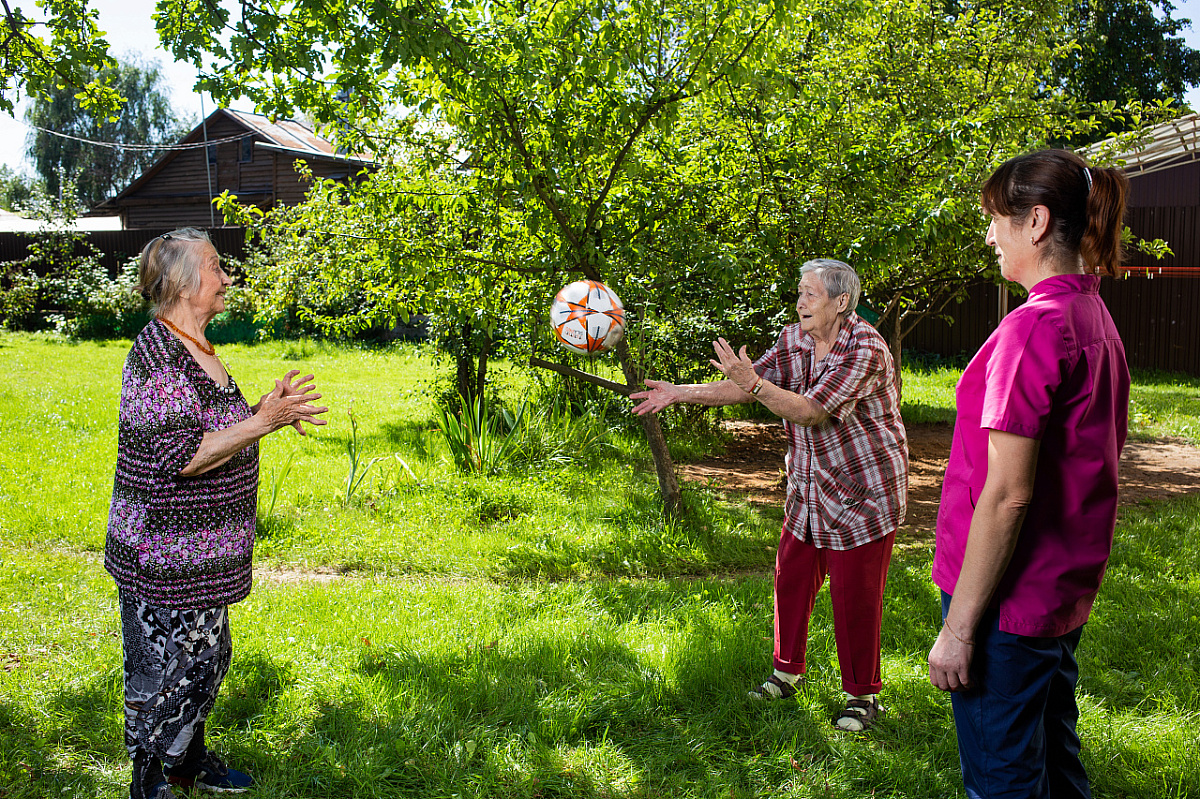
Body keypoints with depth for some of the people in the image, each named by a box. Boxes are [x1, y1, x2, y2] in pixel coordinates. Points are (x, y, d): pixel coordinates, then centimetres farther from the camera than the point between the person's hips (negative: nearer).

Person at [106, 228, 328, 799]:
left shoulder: (198, 349, 9)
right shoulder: (157, 354, -22)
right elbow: (178, 457, -27)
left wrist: (271, 408, 4)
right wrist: (263, 421, -26)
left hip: (203, 549, 10)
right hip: (165, 554, -10)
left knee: (207, 656, 22)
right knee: (164, 669, 5)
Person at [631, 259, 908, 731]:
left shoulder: (866, 350, -21)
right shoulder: (794, 340, 2)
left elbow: (810, 412, -29)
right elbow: (745, 388, 1)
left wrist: (754, 382, -35)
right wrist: (681, 393, -6)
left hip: (862, 492, -7)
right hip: (808, 489, 7)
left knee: (855, 596, 1)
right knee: (791, 579, 12)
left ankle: (862, 695, 18)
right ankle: (788, 671, 31)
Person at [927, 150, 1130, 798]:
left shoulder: (1033, 327, -21)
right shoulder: (1096, 317, 8)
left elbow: (1007, 495, -23)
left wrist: (959, 625, -18)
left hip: (1009, 597, -9)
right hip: (1067, 587, 9)